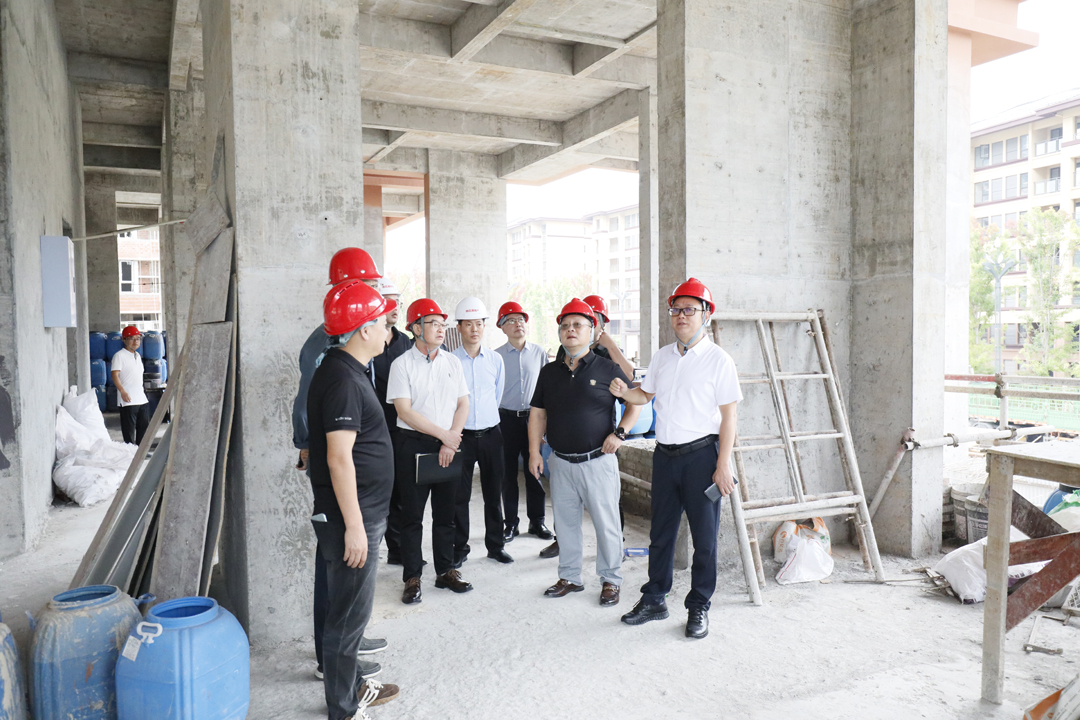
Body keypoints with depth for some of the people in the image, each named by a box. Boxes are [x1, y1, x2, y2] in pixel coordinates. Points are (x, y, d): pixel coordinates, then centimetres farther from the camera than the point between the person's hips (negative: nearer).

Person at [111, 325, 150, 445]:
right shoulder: (119, 355, -7)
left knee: (144, 426, 12)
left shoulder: (138, 356, 17)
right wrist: (122, 391, -25)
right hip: (128, 400, -8)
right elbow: (115, 375, -15)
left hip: (142, 399, 8)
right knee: (129, 430, -3)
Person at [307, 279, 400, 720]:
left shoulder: (348, 370, 11)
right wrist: (354, 525, -22)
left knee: (353, 608, 22)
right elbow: (339, 457, -25)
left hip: (363, 515, 10)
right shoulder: (343, 378, -21)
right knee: (349, 613, 3)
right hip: (351, 518, -10)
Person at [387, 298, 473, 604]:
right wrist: (443, 433, -12)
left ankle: (445, 571, 24)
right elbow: (405, 411, -11)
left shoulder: (452, 362, 8)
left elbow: (463, 404, 7)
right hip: (413, 444, -4)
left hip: (449, 445, 4)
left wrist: (451, 442, -6)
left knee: (445, 512, 11)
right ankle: (412, 579, 14)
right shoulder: (402, 364, -5)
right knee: (412, 515, 3)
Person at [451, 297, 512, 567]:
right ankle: (459, 548, 18)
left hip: (491, 433, 3)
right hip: (462, 435, -2)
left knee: (494, 493, 11)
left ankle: (496, 544, 25)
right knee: (460, 495, 4)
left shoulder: (495, 359, 5)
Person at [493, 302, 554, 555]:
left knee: (534, 470, 5)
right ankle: (510, 523, 17)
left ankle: (537, 521, 18)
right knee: (508, 473, 5)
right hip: (507, 418, -1)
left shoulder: (539, 353, 5)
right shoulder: (496, 356, 0)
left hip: (533, 417, 1)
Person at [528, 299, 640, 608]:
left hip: (598, 460, -4)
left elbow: (636, 402, 2)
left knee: (606, 523, 3)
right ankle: (570, 577, 28)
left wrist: (620, 433, -10)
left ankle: (611, 580, 20)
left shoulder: (607, 369, -3)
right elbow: (538, 413, 12)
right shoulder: (549, 372, 8)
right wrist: (534, 451, 5)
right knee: (565, 522, 13)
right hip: (560, 462, 4)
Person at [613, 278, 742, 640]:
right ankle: (654, 600, 27)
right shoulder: (662, 356, 10)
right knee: (661, 532, 14)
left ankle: (699, 608, 20)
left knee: (704, 536, 4)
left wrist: (723, 465, -13)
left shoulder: (719, 360, -6)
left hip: (701, 455, -5)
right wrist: (624, 392, -1)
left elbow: (728, 416, -8)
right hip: (665, 454, 5)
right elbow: (645, 395, 22)